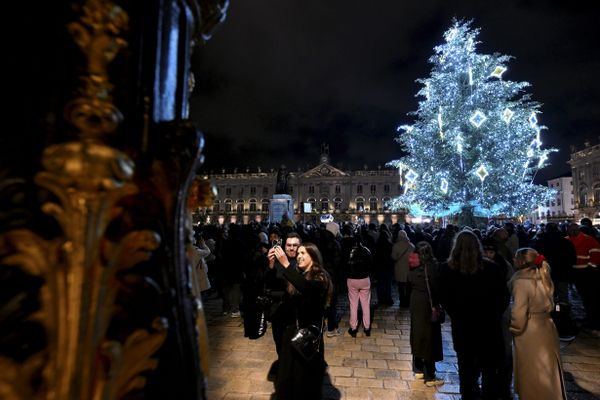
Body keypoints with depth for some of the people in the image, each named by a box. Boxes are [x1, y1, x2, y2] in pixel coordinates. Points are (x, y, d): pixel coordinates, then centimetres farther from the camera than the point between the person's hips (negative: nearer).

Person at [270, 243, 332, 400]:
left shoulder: (320, 277, -14)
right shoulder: (296, 274, 1)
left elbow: (305, 288, -35)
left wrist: (286, 264, -37)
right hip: (291, 330, 5)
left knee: (306, 375, 13)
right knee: (288, 373, 17)